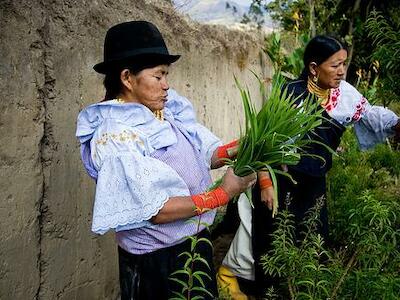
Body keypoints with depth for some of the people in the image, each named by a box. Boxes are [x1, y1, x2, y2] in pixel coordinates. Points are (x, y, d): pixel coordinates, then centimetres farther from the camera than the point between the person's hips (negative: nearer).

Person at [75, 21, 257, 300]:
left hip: (196, 242, 7)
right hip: (156, 262, -7)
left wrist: (237, 148, -13)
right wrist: (223, 193, -22)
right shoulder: (115, 135, -22)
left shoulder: (170, 109, -1)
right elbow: (157, 210, -25)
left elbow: (204, 155, 6)